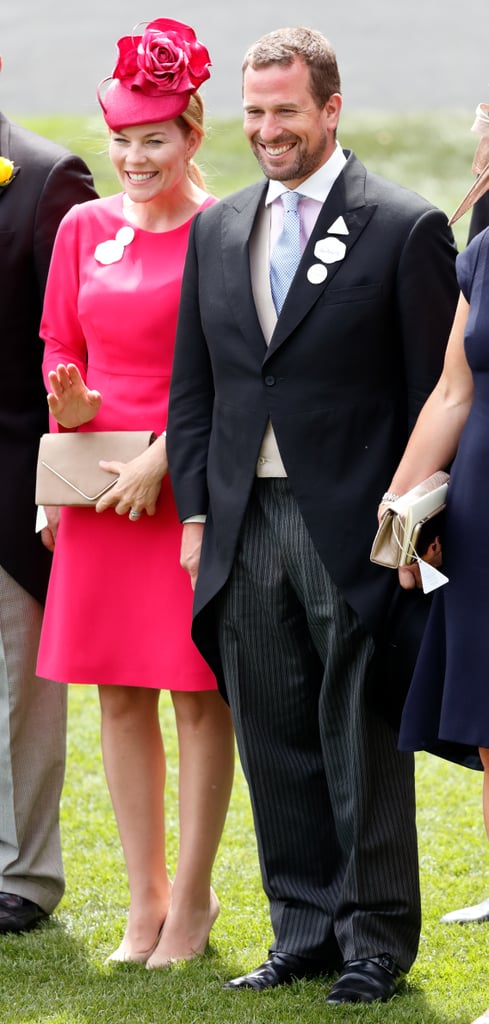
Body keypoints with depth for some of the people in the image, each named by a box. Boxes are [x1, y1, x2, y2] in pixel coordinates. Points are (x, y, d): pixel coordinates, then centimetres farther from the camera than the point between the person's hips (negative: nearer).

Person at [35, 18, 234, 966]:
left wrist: (165, 455, -16)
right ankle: (145, 899, 14)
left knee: (199, 694, 1)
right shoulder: (84, 229, 8)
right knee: (118, 693, 6)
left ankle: (193, 897, 10)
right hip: (101, 484, 5)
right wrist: (71, 404, -5)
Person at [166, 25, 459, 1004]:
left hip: (354, 531, -5)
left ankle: (376, 941, 11)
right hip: (244, 528, 5)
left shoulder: (407, 228, -4)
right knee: (274, 740, 9)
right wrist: (196, 511, 7)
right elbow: (192, 388, 15)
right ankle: (304, 932, 18)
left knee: (361, 740, 1)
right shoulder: (215, 231, 12)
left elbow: (436, 395, -4)